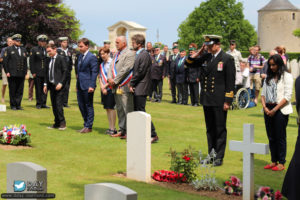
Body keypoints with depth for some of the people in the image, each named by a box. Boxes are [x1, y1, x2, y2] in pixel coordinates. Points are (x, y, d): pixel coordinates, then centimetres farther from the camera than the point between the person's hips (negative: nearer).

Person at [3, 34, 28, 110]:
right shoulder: (9, 49, 3)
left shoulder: (23, 50, 16)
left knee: (20, 90, 3)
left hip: (21, 74, 4)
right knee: (12, 91, 1)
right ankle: (13, 105, 8)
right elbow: (5, 61, -1)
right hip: (12, 74, -4)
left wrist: (25, 72, 10)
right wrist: (7, 72, -8)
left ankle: (18, 105, 10)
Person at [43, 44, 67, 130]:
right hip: (51, 85, 7)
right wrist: (45, 84, 11)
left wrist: (60, 83, -16)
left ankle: (62, 123, -4)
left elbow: (65, 71, -10)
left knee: (59, 104, -11)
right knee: (54, 105, 8)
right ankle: (56, 123, 15)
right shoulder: (48, 60, 14)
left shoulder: (61, 58, -6)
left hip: (59, 85, -7)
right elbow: (46, 72, 19)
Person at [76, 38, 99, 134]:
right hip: (80, 86, 8)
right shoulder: (80, 56, 15)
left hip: (87, 86, -8)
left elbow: (94, 72, -14)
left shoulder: (92, 57, -11)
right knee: (81, 105, 12)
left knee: (89, 106, 0)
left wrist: (92, 86, -19)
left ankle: (88, 127, 7)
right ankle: (86, 124, 23)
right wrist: (77, 84, 17)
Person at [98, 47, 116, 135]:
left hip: (110, 88, -7)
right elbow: (100, 77, 15)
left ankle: (113, 128, -3)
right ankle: (110, 127, 14)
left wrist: (105, 85, -11)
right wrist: (102, 86, -1)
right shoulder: (101, 65, 15)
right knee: (107, 108, 9)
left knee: (111, 108, -7)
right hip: (103, 89, 7)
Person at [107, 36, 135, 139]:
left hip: (125, 86, -9)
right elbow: (112, 66, 15)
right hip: (116, 87, 9)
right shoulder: (116, 54, 20)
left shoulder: (129, 54, -9)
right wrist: (110, 78, -3)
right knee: (120, 110, 13)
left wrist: (115, 80, -13)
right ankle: (122, 130, 20)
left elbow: (125, 69, -16)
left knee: (128, 110, -8)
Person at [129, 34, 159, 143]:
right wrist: (132, 84, 5)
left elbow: (140, 72, -18)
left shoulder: (144, 55, -14)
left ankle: (153, 135, -7)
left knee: (141, 112, -10)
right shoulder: (138, 54, 17)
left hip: (141, 89, -10)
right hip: (136, 89, 10)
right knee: (136, 111, 13)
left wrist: (131, 83, -10)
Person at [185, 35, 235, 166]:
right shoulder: (205, 57, 10)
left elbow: (230, 81, -9)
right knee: (210, 129, 13)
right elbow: (189, 64, 15)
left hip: (219, 101, -6)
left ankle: (219, 157, 7)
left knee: (220, 129, 1)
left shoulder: (227, 59, -7)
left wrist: (227, 101, -12)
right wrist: (199, 51, 4)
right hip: (207, 100, 6)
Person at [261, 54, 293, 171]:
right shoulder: (269, 77, 15)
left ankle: (281, 163, 3)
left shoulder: (287, 76, -4)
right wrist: (264, 106, -3)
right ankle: (273, 161, 17)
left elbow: (287, 96, -10)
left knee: (280, 137, -3)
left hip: (281, 110, -6)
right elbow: (263, 93, 15)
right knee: (271, 137, 9)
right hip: (268, 109, 6)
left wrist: (275, 109, -13)